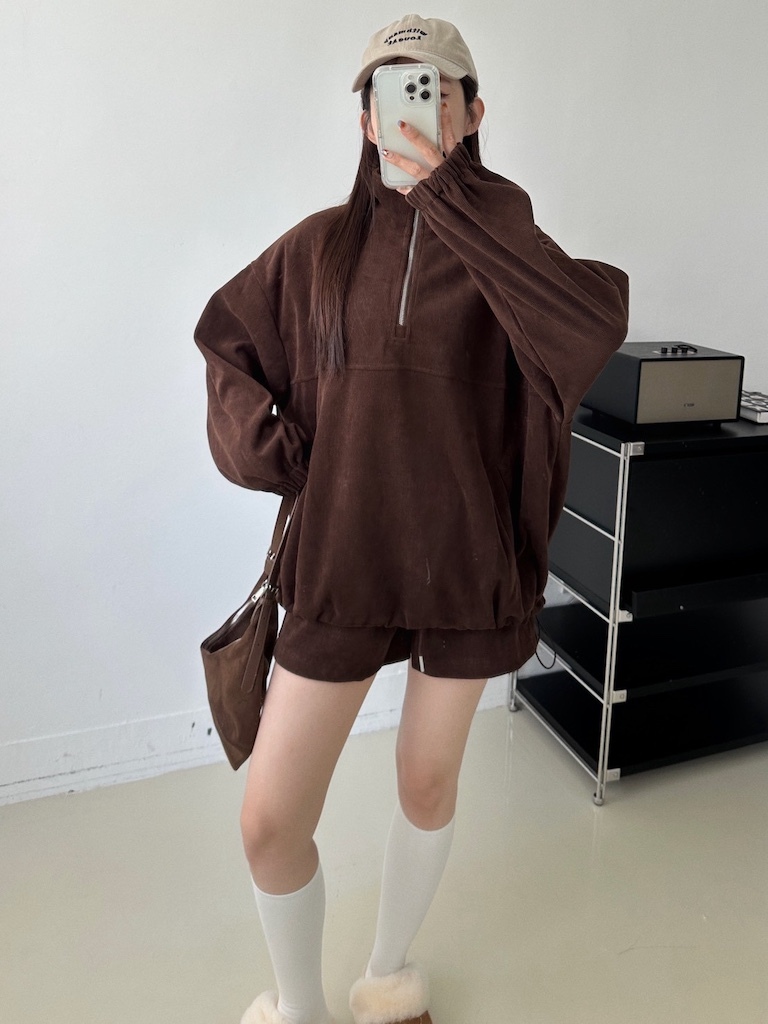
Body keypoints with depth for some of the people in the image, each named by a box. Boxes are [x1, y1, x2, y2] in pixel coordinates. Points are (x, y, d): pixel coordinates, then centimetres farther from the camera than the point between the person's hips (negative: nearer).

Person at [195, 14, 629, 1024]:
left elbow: (595, 323, -23)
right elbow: (225, 334, 16)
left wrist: (447, 190, -23)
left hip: (463, 560, 0)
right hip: (343, 558, 1)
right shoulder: (321, 245, 2)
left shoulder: (496, 249, -2)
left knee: (428, 786, 15)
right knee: (270, 821, 2)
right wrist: (266, 446, 0)